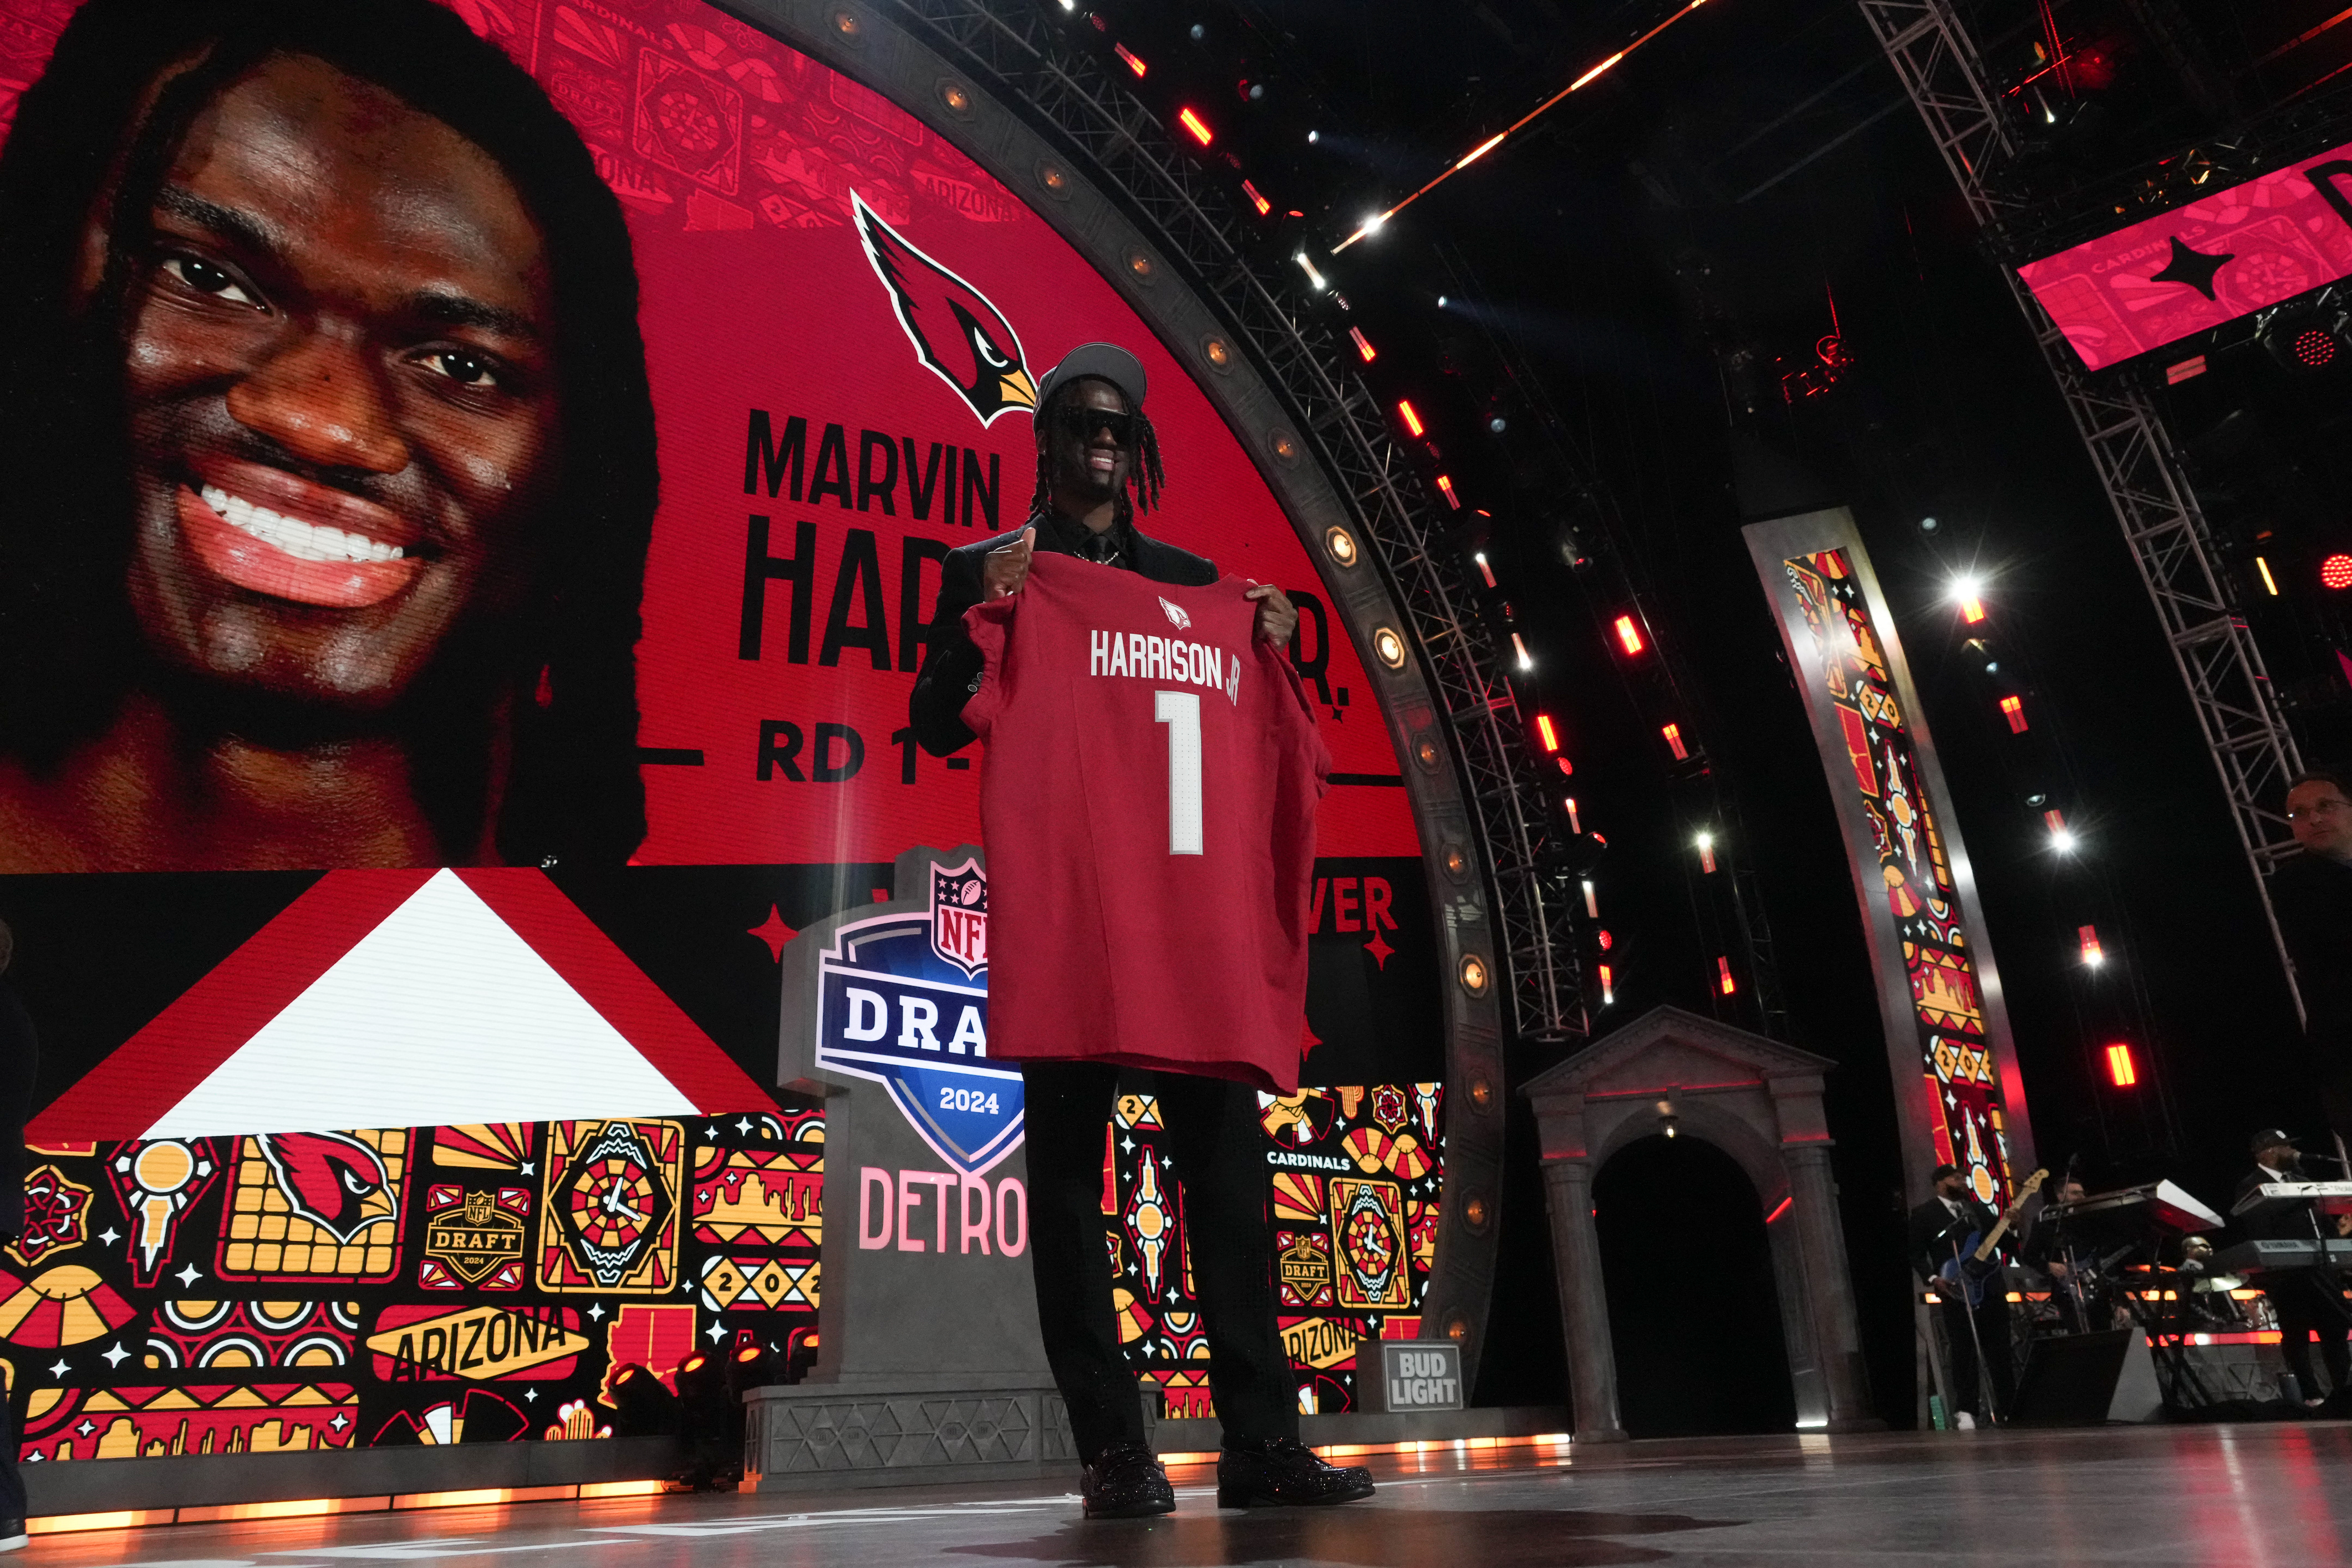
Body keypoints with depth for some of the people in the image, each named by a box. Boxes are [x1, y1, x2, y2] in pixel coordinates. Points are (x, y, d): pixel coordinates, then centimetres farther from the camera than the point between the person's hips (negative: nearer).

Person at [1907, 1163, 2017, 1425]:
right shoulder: (1924, 1214, 2)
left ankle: (2009, 1406, 14)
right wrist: (1933, 1278, -13)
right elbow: (1917, 1255, 1)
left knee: (2000, 1351, 7)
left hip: (1991, 1288, 4)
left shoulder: (1979, 1209, 16)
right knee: (1963, 1352, -3)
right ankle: (1966, 1409, 0)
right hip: (1955, 1293, -4)